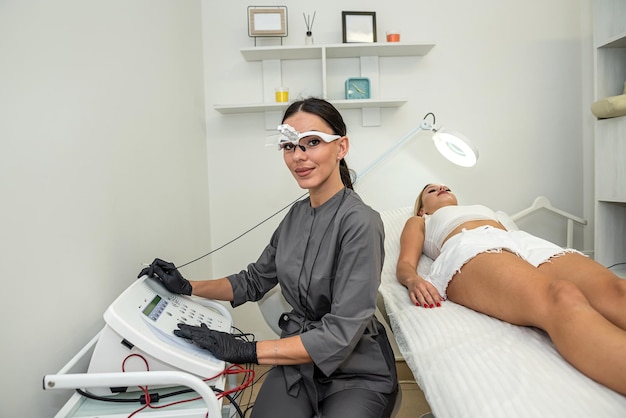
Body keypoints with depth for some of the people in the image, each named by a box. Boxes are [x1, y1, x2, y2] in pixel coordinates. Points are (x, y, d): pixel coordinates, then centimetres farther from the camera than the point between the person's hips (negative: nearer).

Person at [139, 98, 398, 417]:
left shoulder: (360, 222, -21)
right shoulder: (297, 214, 1)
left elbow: (340, 334, -23)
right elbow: (255, 280, 12)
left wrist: (245, 351, -25)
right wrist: (187, 288, 1)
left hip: (356, 372, -4)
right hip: (298, 360, 4)